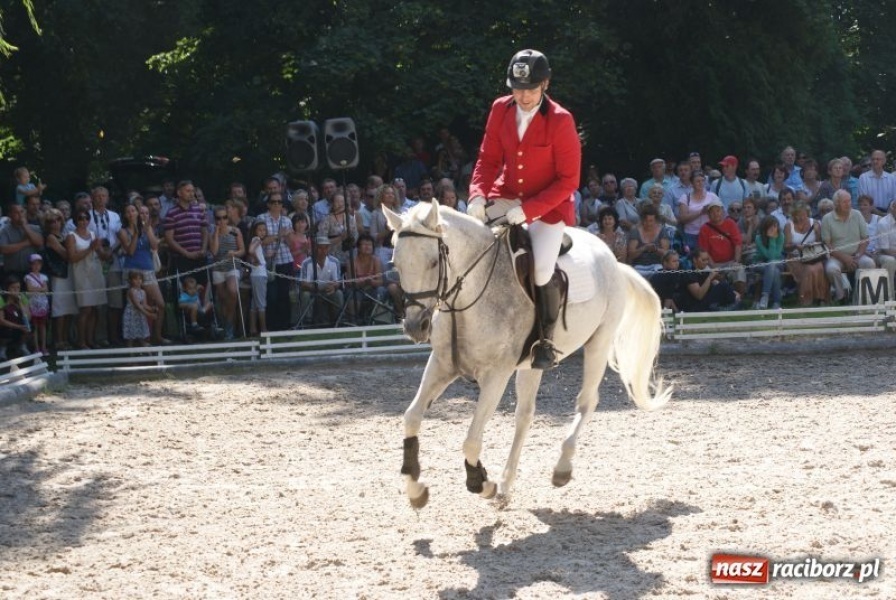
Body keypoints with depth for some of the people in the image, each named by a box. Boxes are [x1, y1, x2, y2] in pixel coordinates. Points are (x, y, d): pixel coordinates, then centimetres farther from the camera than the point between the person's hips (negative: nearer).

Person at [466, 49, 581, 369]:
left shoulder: (560, 121, -17)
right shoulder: (500, 110, -3)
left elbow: (568, 180, -15)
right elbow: (488, 159, 4)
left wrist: (528, 210, -25)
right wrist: (478, 195, -17)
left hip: (548, 206, -5)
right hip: (505, 199, 5)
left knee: (541, 270, -25)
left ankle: (546, 340, -1)